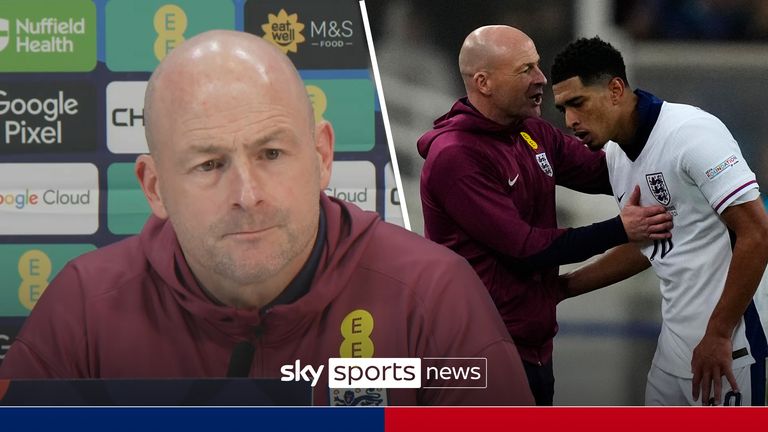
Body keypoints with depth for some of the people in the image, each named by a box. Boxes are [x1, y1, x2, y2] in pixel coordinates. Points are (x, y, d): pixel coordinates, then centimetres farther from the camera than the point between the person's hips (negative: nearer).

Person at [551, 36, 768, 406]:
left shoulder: (690, 133, -16)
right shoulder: (614, 155, 10)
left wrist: (717, 336, -19)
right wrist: (564, 287, 20)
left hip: (726, 349, -8)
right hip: (674, 349, 8)